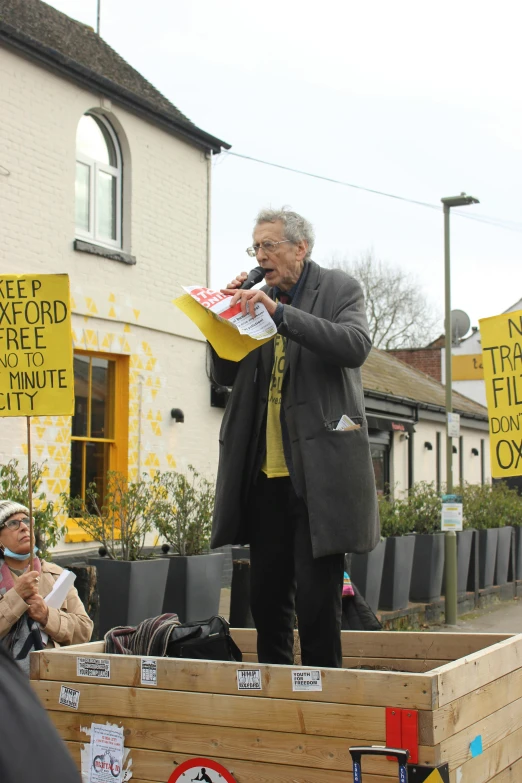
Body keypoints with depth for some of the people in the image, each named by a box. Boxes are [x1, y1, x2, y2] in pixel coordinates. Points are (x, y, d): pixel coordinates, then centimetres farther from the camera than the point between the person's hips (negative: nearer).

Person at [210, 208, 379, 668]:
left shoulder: (339, 289, 2)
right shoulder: (257, 299, 14)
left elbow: (356, 345, -17)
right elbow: (224, 376, 15)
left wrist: (279, 312, -22)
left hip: (319, 470, -5)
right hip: (266, 472, 5)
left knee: (316, 596, -4)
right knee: (267, 595, 10)